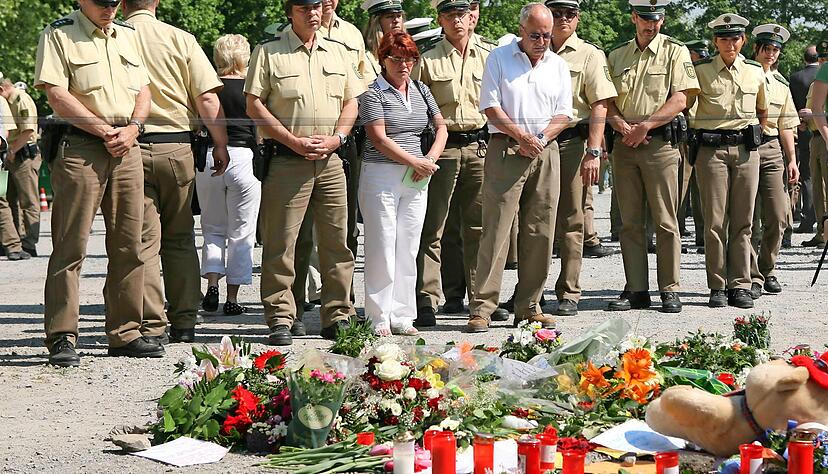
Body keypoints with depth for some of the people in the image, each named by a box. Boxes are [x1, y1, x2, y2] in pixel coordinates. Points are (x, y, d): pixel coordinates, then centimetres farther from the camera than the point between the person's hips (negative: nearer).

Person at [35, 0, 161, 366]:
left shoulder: (128, 35, 19)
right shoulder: (58, 34, -1)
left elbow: (144, 90, 18)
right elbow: (56, 95, -10)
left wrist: (132, 128, -1)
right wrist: (104, 130, -12)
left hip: (127, 149, 6)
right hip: (79, 148, -6)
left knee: (128, 246, 7)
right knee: (70, 246, -6)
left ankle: (125, 333, 14)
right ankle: (62, 338, -3)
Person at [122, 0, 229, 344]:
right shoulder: (180, 40, 0)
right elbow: (208, 98, -4)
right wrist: (220, 145, 4)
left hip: (130, 147, -1)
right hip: (177, 146, 1)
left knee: (144, 241, 1)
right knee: (180, 238, 13)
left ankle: (152, 328, -2)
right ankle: (184, 324, 15)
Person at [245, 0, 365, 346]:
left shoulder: (338, 53, 16)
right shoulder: (268, 52, 2)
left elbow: (351, 102, 17)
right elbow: (254, 106, -3)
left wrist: (336, 138, -2)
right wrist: (294, 141, -10)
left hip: (330, 161, 4)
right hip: (286, 161, -4)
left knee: (336, 240, 5)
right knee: (280, 242, -5)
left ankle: (337, 316, 13)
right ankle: (280, 320, 0)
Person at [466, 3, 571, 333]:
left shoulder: (558, 66, 14)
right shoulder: (499, 58, 3)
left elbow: (563, 114, 11)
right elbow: (490, 106, -4)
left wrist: (541, 138, -7)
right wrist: (521, 136, -12)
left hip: (545, 152, 4)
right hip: (505, 149, -4)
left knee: (540, 233, 3)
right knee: (496, 228, -8)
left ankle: (529, 307, 11)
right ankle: (481, 309, -9)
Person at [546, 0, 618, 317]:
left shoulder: (589, 55, 4)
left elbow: (599, 106, -3)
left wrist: (593, 151, -13)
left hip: (573, 143, -3)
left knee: (570, 221, 0)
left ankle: (569, 293, 5)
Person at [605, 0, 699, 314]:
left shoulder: (675, 52, 3)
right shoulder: (616, 56, 14)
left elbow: (679, 100, -6)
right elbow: (607, 102, 11)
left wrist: (644, 126, -13)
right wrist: (623, 126, -8)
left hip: (660, 144, -4)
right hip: (624, 145, 4)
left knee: (665, 221, -3)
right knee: (630, 222, 4)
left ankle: (669, 290, 2)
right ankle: (636, 290, 8)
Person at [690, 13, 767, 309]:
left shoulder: (755, 72, 10)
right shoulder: (700, 70, 2)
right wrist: (693, 132, 3)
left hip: (747, 149, 2)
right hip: (711, 149, -2)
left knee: (742, 221, 2)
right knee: (715, 221, -4)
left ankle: (740, 285, 5)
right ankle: (717, 287, 1)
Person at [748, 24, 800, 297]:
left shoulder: (781, 84, 17)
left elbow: (786, 126, 20)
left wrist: (791, 159, 14)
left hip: (771, 151, 5)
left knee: (778, 218, 0)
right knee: (748, 219, -5)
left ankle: (767, 271, 16)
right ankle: (752, 277, 1)